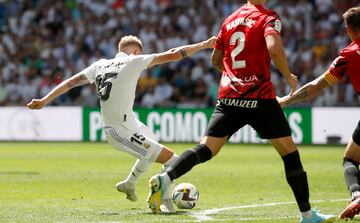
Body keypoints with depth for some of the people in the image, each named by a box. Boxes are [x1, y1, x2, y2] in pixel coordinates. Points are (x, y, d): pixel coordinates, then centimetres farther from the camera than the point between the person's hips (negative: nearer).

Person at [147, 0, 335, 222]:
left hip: (228, 96, 5)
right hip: (260, 98, -5)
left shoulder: (230, 19, 16)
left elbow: (215, 59, 24)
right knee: (289, 151, 7)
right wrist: (289, 77, -6)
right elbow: (274, 49, -21)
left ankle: (165, 178, -26)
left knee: (206, 149, -1)